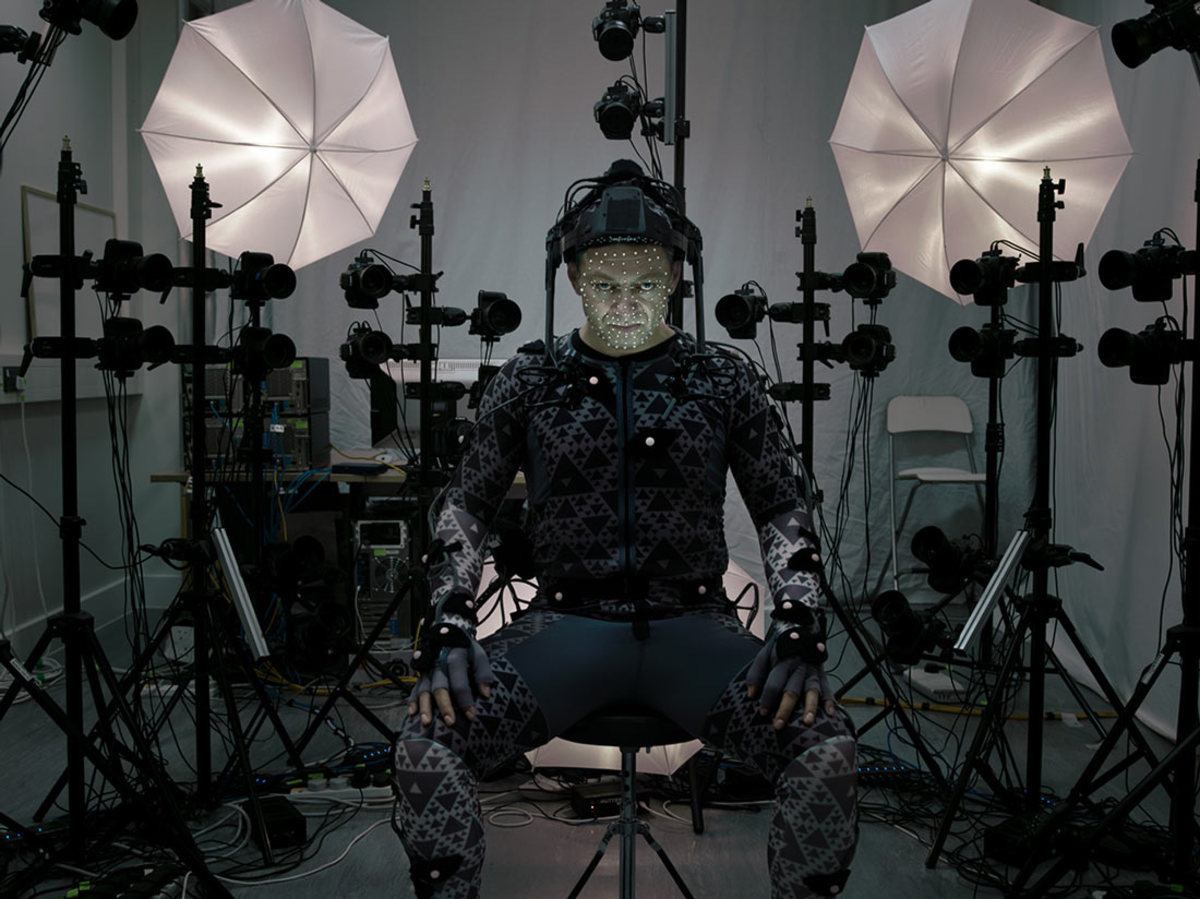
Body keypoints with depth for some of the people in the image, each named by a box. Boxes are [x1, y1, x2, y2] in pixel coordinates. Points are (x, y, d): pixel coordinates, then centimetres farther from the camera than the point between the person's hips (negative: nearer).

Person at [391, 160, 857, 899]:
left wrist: (799, 630, -11)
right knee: (425, 748, -26)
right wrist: (449, 628, -10)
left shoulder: (726, 381, 6)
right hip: (568, 623, 0)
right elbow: (466, 507, 7)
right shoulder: (530, 382, 7)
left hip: (693, 624, 0)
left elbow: (785, 511, 6)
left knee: (829, 750, -26)